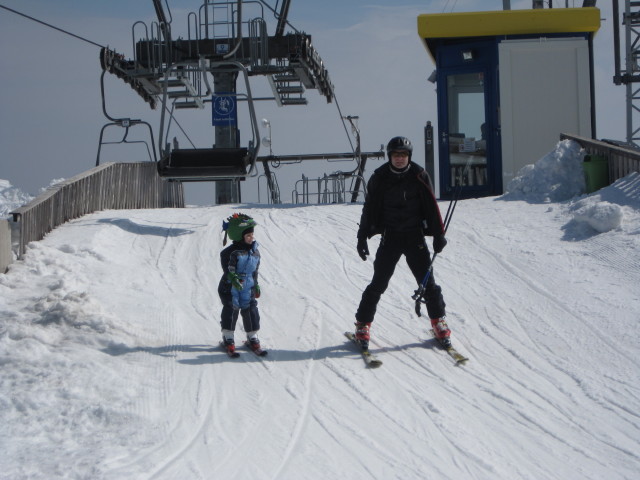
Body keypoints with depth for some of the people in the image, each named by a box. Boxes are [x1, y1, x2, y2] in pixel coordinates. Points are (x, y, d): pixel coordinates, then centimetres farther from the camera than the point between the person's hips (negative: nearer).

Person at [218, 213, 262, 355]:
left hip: (248, 287, 5)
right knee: (231, 310, -5)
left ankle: (252, 338, 19)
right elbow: (228, 268, -20)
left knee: (250, 310, 6)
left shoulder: (255, 251, 6)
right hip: (230, 287, -5)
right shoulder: (231, 251, -15)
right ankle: (228, 339, 7)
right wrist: (233, 278, -35)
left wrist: (256, 285, 17)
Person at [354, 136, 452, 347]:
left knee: (427, 281, 0)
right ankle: (363, 324, 5)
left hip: (415, 236, 1)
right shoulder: (380, 178, 0)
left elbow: (431, 206, 4)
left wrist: (438, 234, -1)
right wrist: (362, 236, 3)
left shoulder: (419, 176, 0)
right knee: (379, 283, -4)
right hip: (390, 237, -1)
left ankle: (438, 322, 15)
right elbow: (369, 208, 6)